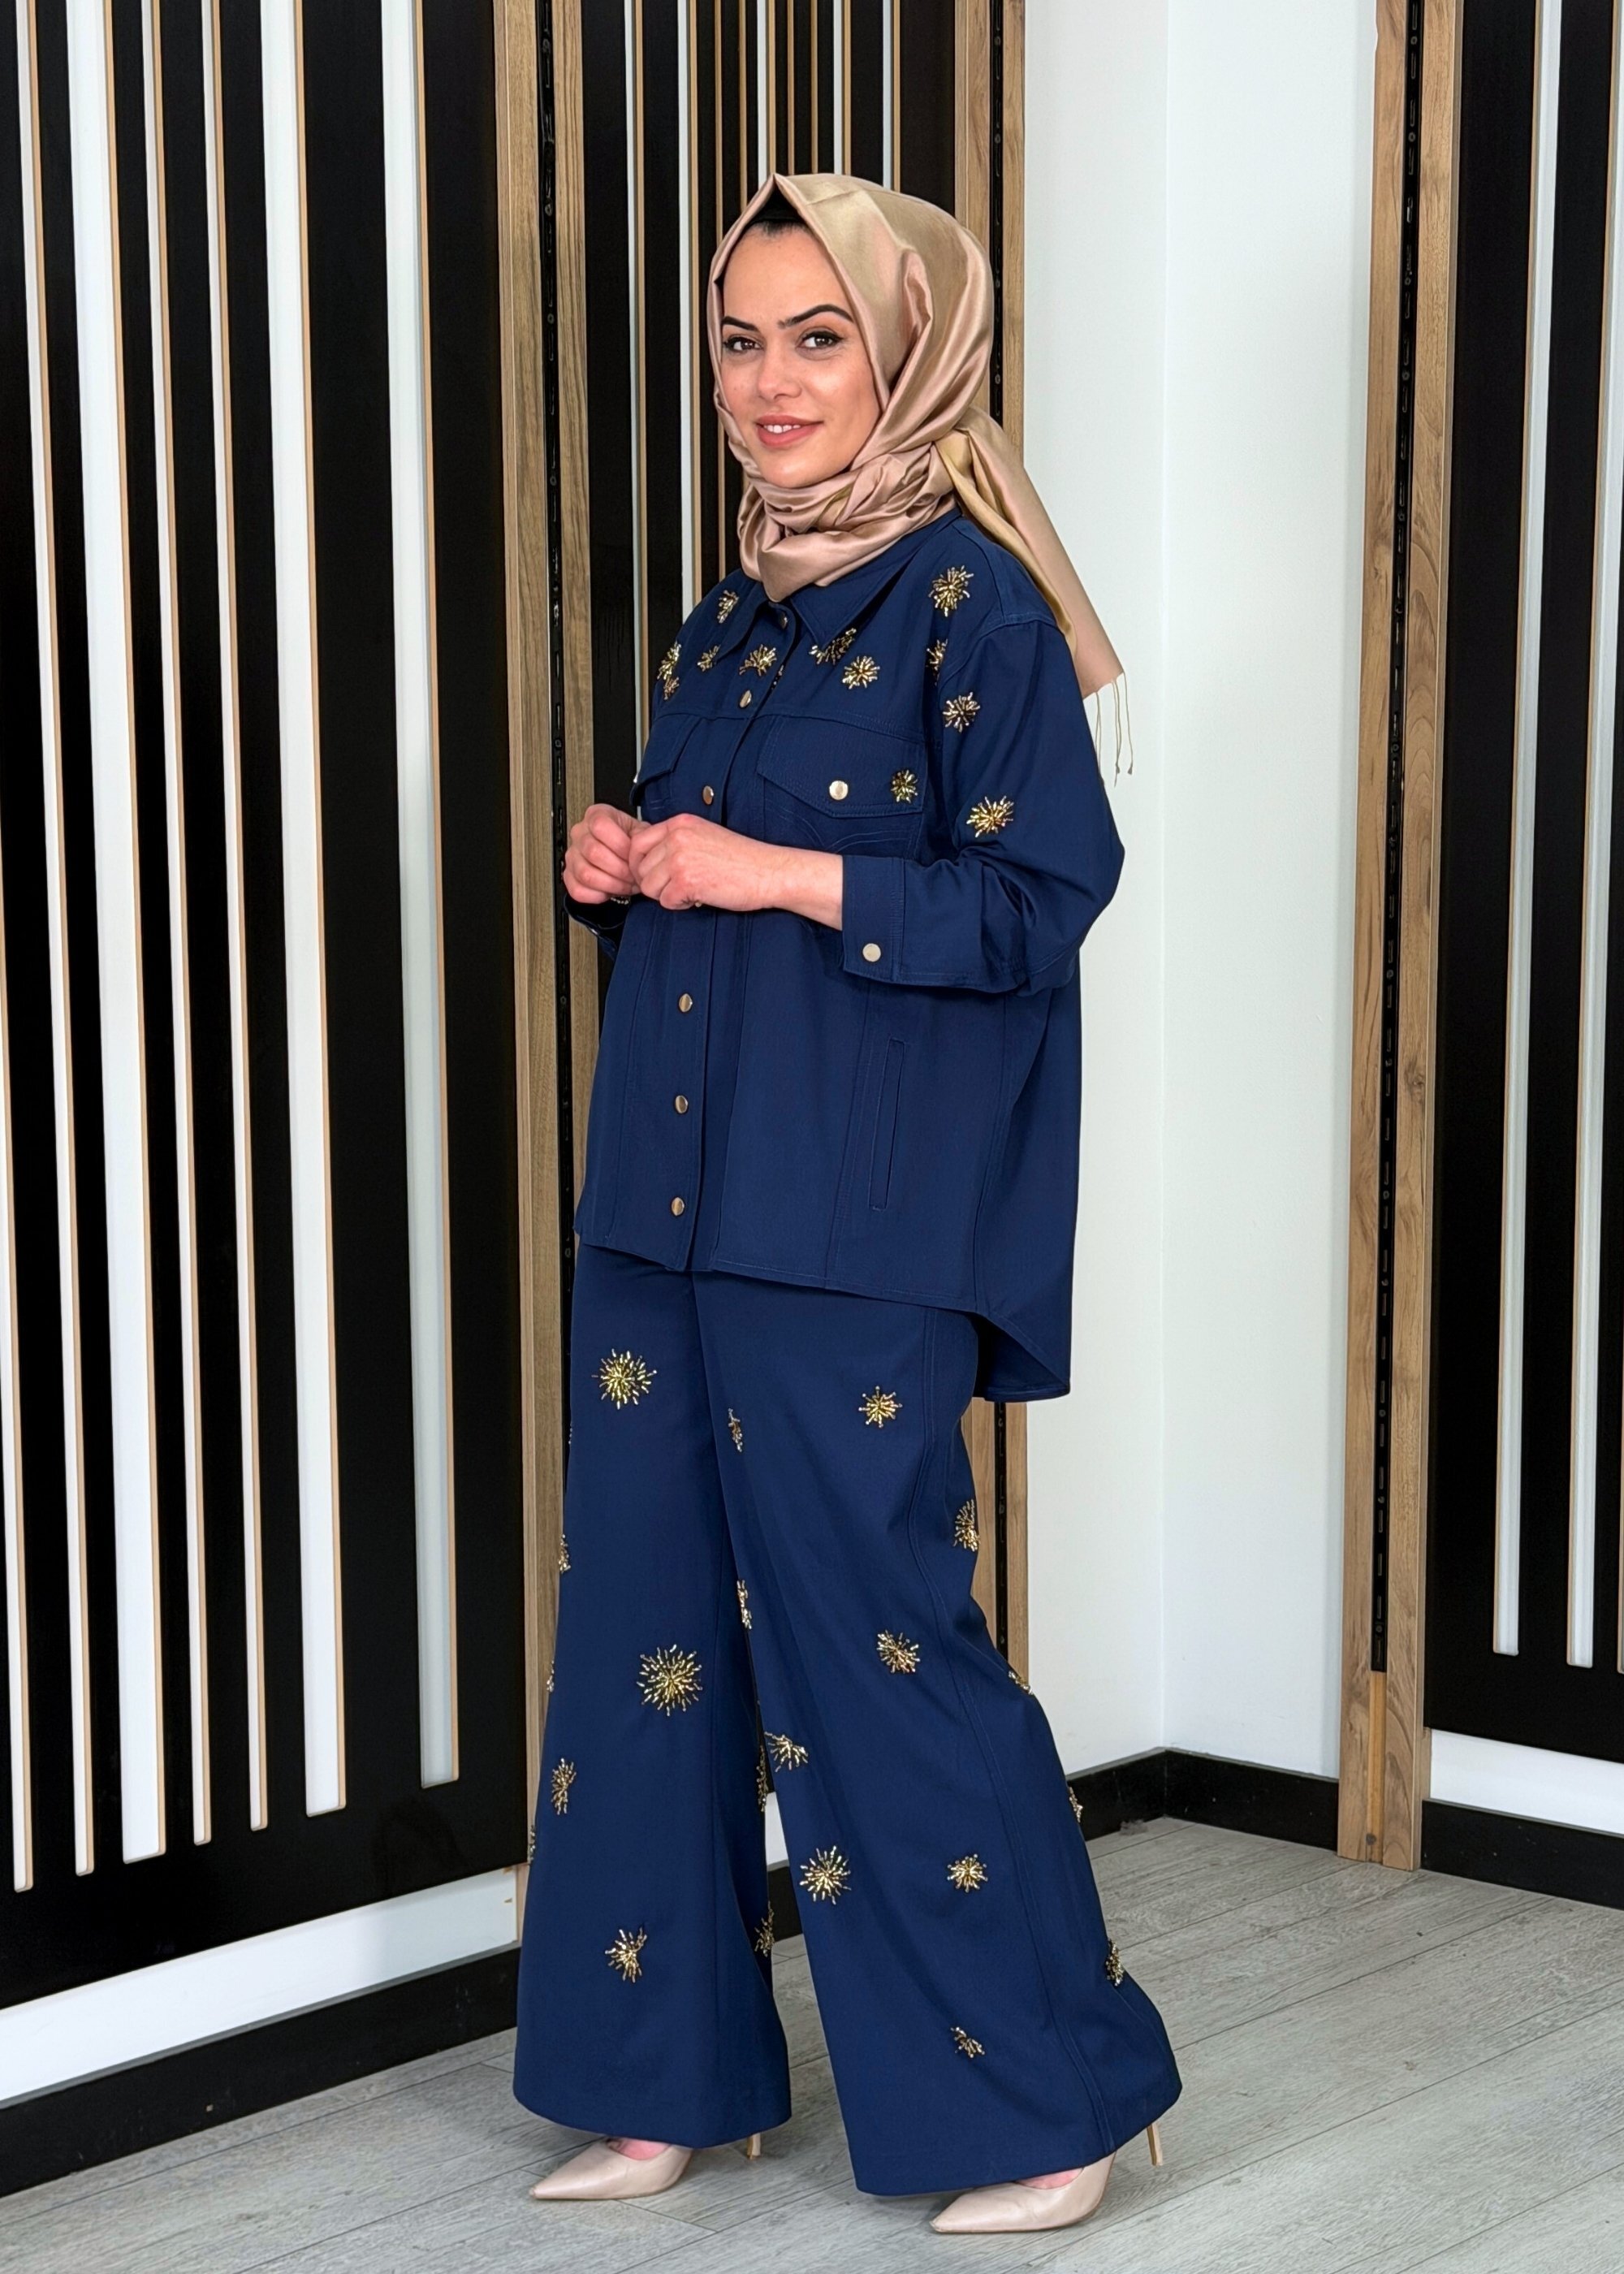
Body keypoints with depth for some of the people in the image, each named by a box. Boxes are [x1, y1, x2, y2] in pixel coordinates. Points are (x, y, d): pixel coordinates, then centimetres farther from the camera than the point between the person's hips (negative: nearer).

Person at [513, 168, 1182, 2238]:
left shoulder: (969, 596, -9)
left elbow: (1040, 900, -15)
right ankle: (670, 2076, 23)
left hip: (856, 1213, -8)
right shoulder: (733, 615, 15)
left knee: (867, 1634, -3)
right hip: (674, 1188, 8)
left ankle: (1057, 2099, 13)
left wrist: (768, 875, -18)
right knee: (647, 1620, 9)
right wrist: (617, 869, 2)